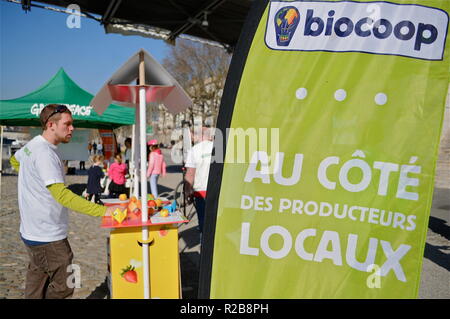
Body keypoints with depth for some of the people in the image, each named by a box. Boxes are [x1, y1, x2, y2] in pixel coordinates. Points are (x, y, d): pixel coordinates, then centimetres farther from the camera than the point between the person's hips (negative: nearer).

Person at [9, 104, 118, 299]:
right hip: (47, 237, -10)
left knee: (36, 284, 21)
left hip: (32, 231, 10)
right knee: (63, 287, 1)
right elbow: (62, 195, -34)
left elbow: (14, 160, 31)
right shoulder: (44, 154, -23)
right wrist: (103, 211, -39)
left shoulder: (32, 145, 7)